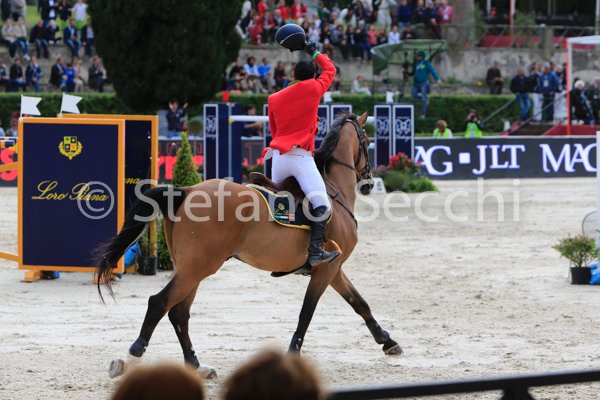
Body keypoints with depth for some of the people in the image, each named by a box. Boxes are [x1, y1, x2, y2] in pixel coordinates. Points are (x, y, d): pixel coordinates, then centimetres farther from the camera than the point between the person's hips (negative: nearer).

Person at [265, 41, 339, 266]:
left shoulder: (274, 99, 16)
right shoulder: (313, 88, 3)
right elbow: (330, 70, 21)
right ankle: (315, 250, -29)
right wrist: (315, 53, 35)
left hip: (277, 156, 6)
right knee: (322, 204, -12)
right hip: (300, 156, -6)